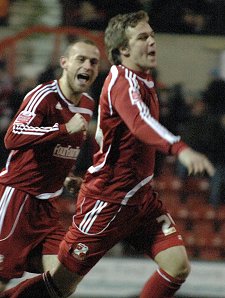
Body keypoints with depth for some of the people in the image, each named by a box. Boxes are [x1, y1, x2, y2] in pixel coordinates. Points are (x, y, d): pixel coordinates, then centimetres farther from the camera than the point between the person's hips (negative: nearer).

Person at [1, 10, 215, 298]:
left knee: (177, 266, -9)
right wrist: (180, 149, -56)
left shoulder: (144, 81, 11)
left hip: (140, 197, 8)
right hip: (108, 199, -8)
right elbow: (139, 122, -41)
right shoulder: (123, 81, -18)